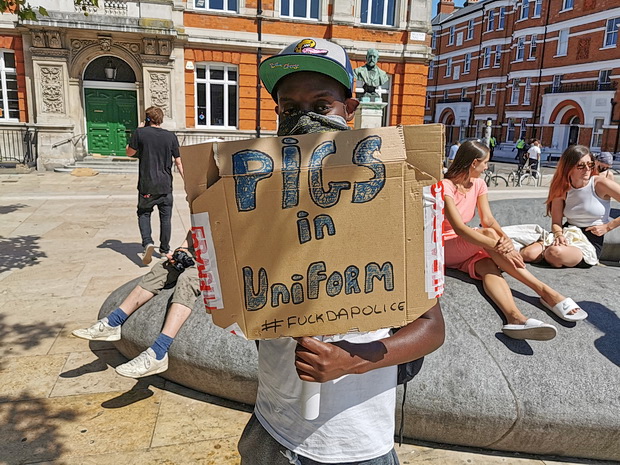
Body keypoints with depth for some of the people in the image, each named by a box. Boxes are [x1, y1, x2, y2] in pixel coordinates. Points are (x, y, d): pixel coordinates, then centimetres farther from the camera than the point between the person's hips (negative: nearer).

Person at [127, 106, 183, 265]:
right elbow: (178, 162, 0)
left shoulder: (140, 133, -6)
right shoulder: (171, 136, -1)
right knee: (165, 217, 12)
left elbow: (129, 152, 7)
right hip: (166, 185, 2)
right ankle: (165, 250, 21)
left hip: (146, 185, -1)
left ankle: (147, 242, -8)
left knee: (143, 213, 14)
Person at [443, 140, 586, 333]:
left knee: (488, 267, -29)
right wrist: (497, 246, -38)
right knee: (489, 233, -32)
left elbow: (487, 218, -3)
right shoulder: (445, 187, -19)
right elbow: (459, 228, -30)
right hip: (444, 247, -6)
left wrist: (504, 238, -26)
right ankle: (545, 291, -34)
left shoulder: (478, 184, 7)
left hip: (467, 245, 7)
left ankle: (515, 317, -57)